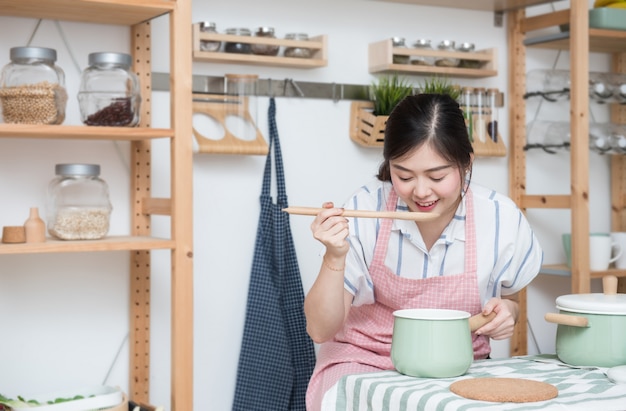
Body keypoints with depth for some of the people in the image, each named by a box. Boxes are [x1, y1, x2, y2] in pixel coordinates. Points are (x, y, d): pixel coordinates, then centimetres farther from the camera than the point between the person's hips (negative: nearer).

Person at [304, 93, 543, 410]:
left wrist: (507, 310, -11)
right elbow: (320, 330, -10)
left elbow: (509, 299, 12)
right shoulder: (365, 208, -12)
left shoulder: (502, 219, -9)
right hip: (364, 360, -1)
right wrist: (335, 258, -26)